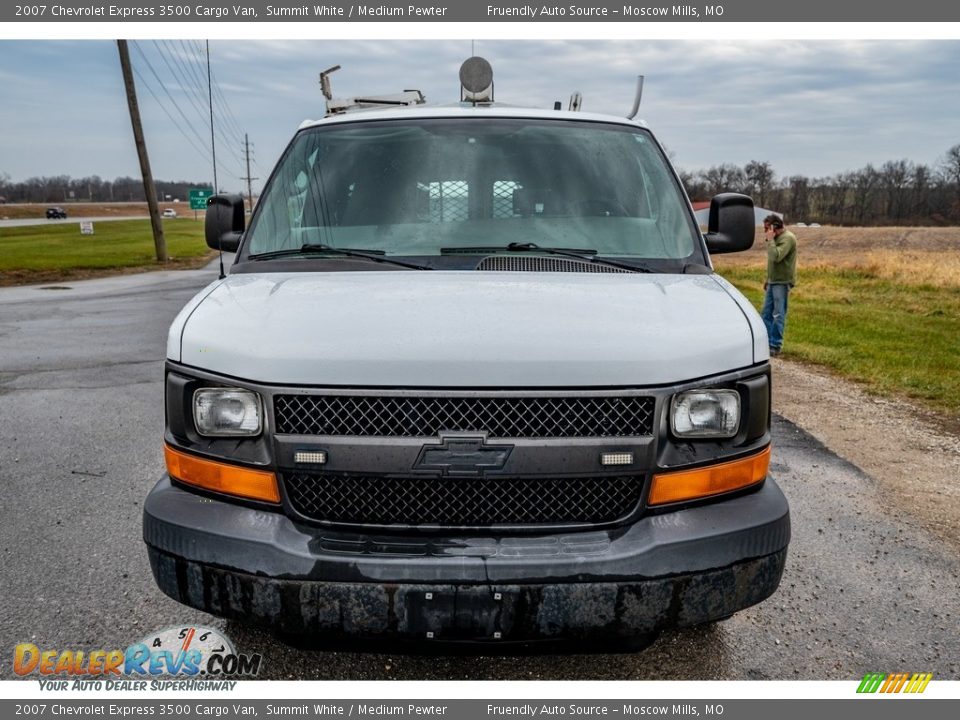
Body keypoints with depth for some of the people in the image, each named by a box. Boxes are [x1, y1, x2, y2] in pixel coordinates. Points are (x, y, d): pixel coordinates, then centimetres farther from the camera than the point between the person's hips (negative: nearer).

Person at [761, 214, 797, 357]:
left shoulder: (788, 238, -14)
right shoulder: (777, 238, 15)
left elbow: (776, 257, -26)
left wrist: (770, 240, -17)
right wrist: (768, 279, 22)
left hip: (782, 282, -9)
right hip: (773, 281, 9)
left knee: (778, 315, -6)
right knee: (766, 313, 10)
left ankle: (775, 346, -2)